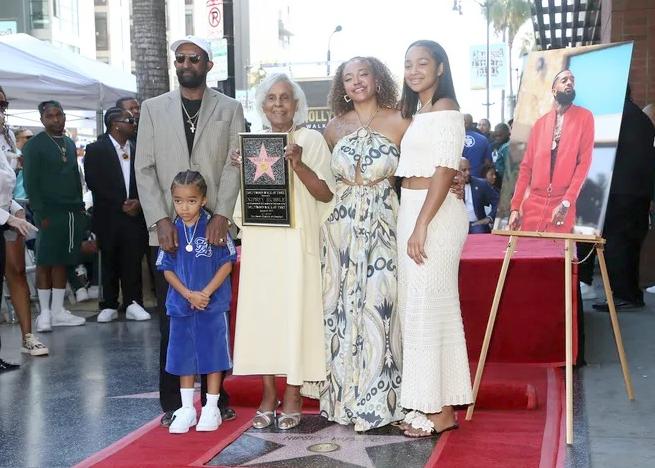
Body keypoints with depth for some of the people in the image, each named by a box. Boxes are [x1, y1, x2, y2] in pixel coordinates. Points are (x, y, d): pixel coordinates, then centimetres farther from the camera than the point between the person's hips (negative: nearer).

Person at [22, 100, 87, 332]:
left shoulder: (70, 143, 16)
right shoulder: (34, 145, -2)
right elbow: (30, 183, -7)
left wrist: (80, 207, 11)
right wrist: (41, 214, -14)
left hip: (72, 212, 6)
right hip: (49, 213, -5)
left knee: (62, 261, 7)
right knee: (45, 262, -2)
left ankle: (58, 311, 12)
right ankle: (45, 312, 3)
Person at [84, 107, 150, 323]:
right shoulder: (96, 150, 0)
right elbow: (94, 183, -6)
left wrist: (138, 202, -9)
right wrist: (120, 205, -11)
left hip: (135, 214, 2)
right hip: (108, 216, -2)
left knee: (133, 260, 0)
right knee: (109, 261, 5)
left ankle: (133, 304, 6)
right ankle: (109, 305, 12)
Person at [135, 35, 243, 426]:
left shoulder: (230, 109, 9)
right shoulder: (153, 108, 12)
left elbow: (234, 165, 0)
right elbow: (145, 169, 5)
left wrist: (221, 215, -13)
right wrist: (161, 220, -7)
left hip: (214, 228, -1)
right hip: (167, 229, 1)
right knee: (172, 319, 2)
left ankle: (217, 397, 12)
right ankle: (172, 402, 9)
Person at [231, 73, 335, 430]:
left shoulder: (310, 139, 1)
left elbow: (326, 194, -4)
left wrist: (299, 166, -17)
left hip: (296, 238, -4)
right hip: (259, 239, 4)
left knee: (295, 309, -3)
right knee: (261, 310, 2)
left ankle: (292, 396, 6)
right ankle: (268, 394, 11)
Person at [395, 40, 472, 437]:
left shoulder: (445, 107, -8)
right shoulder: (418, 112, 19)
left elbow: (445, 171, -16)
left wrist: (421, 226, -20)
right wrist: (412, 224, 8)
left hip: (435, 215, -9)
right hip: (413, 211, 9)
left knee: (428, 305, -6)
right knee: (420, 304, 11)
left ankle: (440, 410, 2)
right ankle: (433, 404, 18)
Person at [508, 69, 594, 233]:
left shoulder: (584, 117, 3)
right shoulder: (540, 123, 13)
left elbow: (584, 162, -5)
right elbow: (526, 166, 11)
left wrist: (566, 202, -14)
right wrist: (515, 207, 3)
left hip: (561, 208, -3)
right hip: (533, 205, 3)